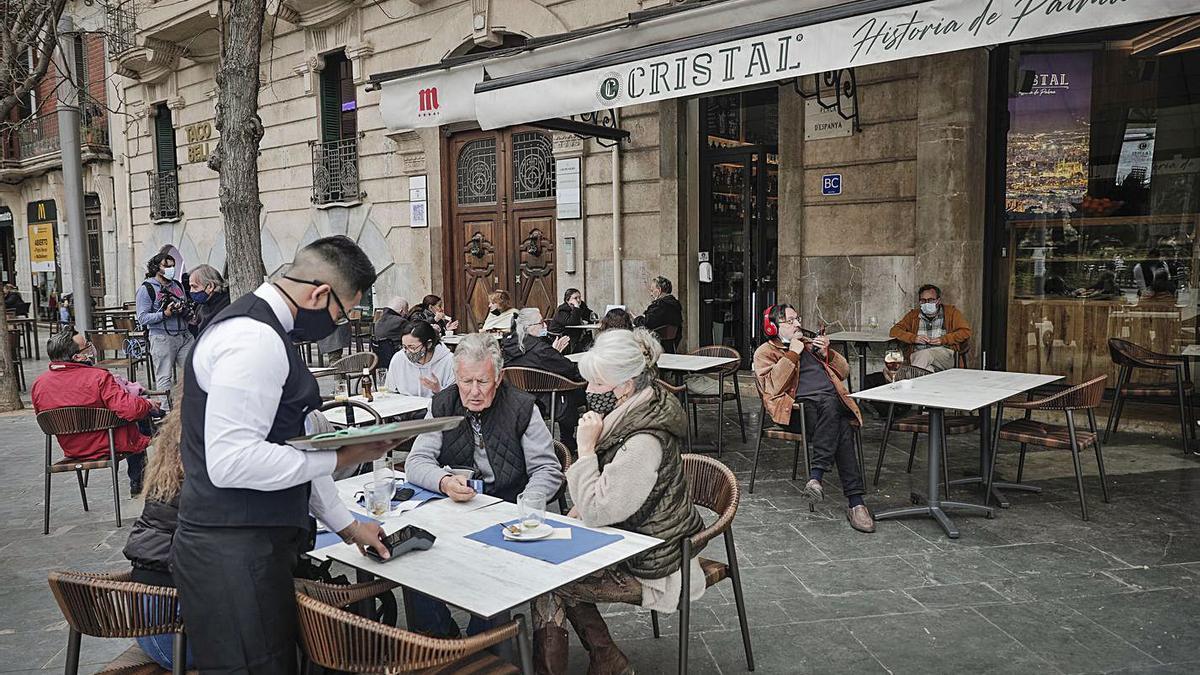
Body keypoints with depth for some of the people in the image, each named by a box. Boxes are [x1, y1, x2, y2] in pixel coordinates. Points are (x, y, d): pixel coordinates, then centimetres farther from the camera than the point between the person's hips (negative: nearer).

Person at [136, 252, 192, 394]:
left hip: (184, 335, 5)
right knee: (164, 377, -2)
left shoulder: (177, 285, 17)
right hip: (162, 337, -5)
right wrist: (165, 314, -20)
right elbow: (142, 318, -9)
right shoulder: (146, 288, -1)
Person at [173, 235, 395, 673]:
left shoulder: (267, 330, 15)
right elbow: (232, 461, -25)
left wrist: (345, 525, 23)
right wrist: (340, 458, -16)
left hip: (258, 548, 10)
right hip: (234, 557, -10)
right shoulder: (255, 339, -18)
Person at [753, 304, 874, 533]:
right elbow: (773, 386, -7)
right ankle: (855, 501, -36)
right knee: (842, 429, -35)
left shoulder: (809, 344, 32)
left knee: (842, 427, -34)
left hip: (834, 403, 5)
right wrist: (792, 354, -3)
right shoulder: (765, 352, 13)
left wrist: (826, 352, 11)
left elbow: (843, 372, 28)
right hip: (799, 409, -5)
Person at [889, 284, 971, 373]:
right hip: (917, 355, 2)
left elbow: (966, 332, 7)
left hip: (945, 354, -2)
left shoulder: (951, 311, 17)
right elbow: (894, 331, 13)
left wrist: (943, 339, -6)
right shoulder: (913, 315, 21)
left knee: (926, 354, -37)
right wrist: (914, 338, -5)